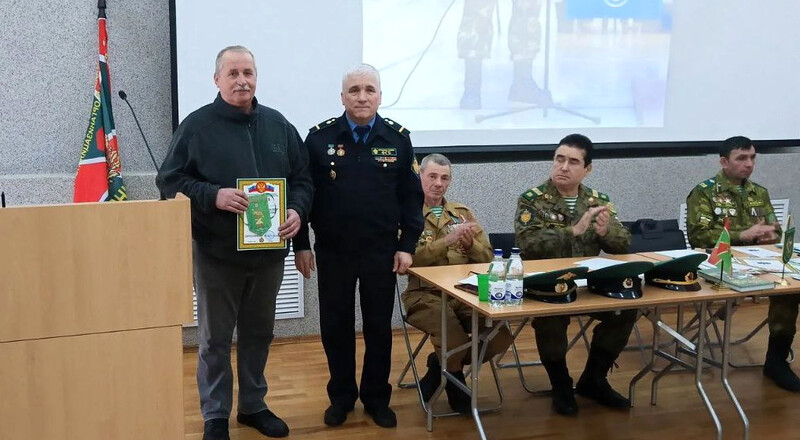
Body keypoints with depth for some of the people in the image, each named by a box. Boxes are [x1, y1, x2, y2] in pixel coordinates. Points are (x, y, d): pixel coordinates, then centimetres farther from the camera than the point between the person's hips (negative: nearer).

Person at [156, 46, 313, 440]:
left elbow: (302, 178, 10)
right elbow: (170, 181, -7)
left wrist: (297, 210, -9)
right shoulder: (197, 125, -5)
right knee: (215, 338, 6)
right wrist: (213, 196, -22)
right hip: (216, 252, -4)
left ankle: (253, 405, 31)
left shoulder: (278, 125, 8)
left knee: (258, 333, 16)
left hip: (268, 251, 4)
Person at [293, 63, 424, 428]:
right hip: (332, 252, 0)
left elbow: (412, 197, 3)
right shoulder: (320, 137, -2)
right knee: (335, 327, 9)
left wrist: (407, 245, -3)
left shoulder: (398, 138, 0)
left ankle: (377, 397, 25)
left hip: (382, 252, 0)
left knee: (379, 327, 9)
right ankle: (341, 395, 26)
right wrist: (301, 244, -2)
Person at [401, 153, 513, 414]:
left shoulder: (463, 213, 17)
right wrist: (448, 240, -20)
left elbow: (487, 258, 12)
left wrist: (469, 243, -10)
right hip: (425, 294, -4)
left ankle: (442, 365, 9)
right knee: (455, 339, -31)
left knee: (500, 336, -18)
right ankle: (455, 383, 7)